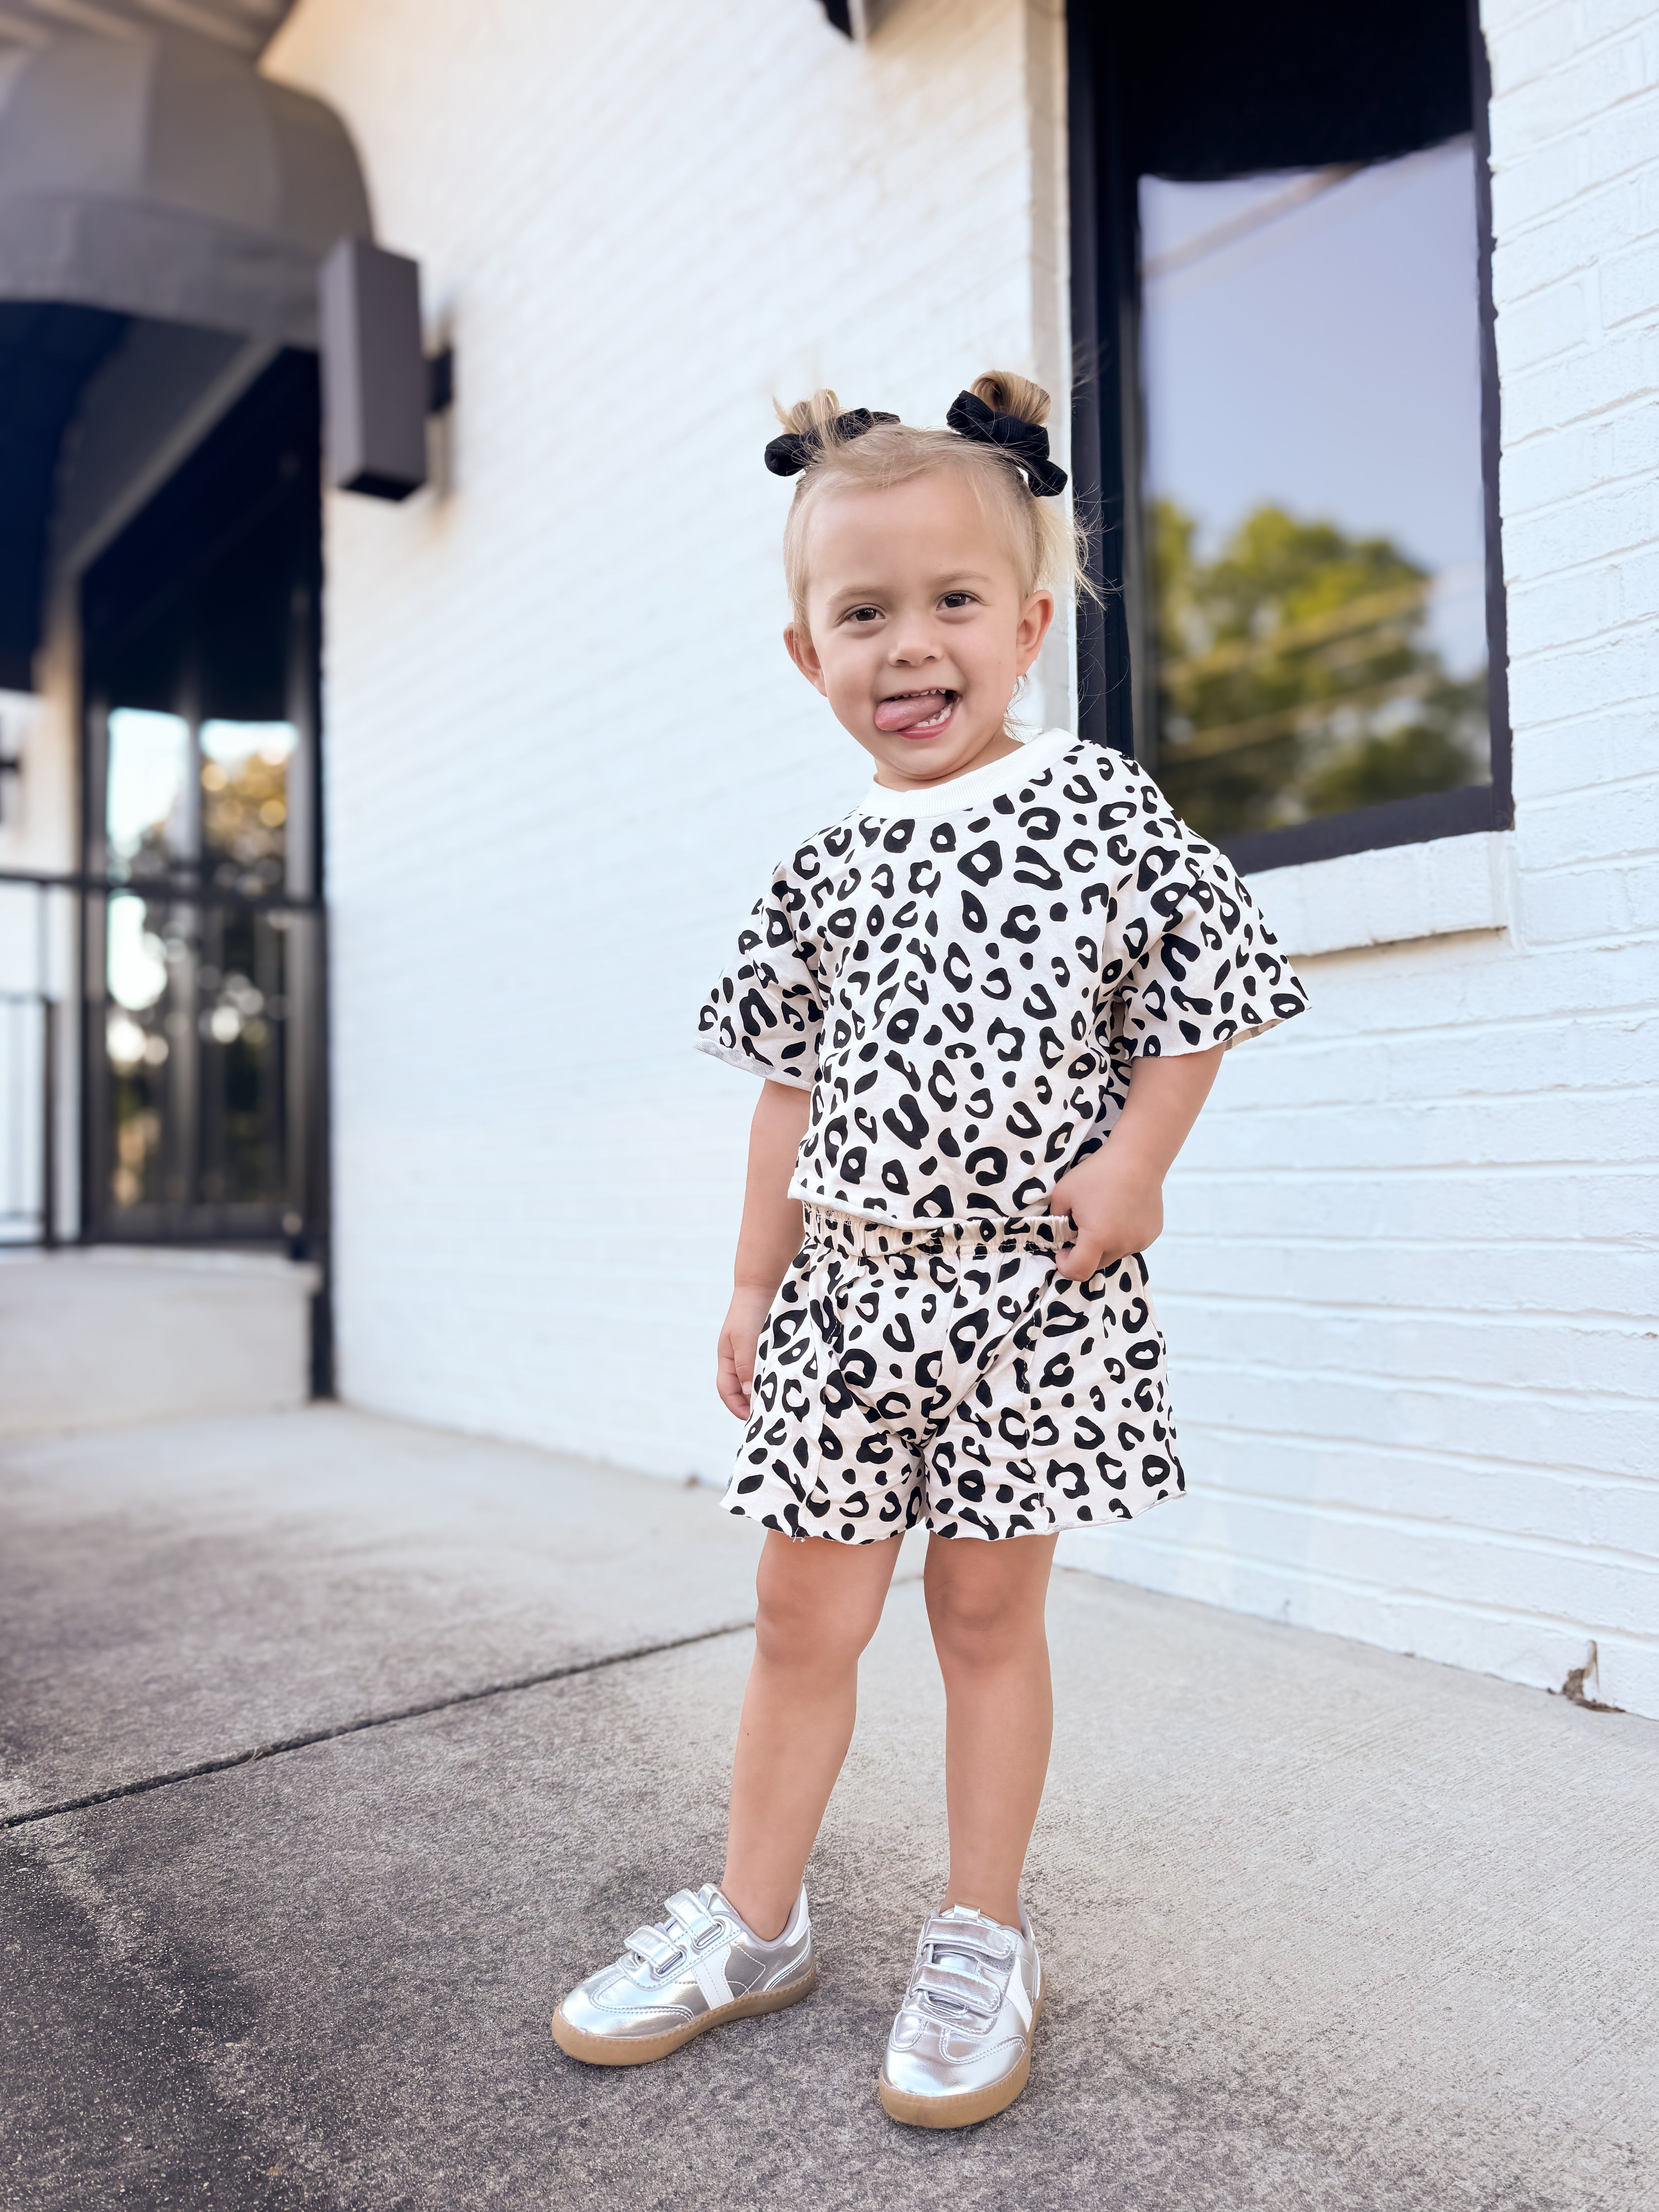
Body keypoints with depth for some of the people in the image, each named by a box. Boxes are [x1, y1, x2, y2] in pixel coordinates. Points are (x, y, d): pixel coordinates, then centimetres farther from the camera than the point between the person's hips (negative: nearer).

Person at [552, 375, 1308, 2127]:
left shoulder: (1100, 808, -2)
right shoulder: (825, 869, 6)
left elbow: (1196, 1000, 2)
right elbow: (793, 1084, 9)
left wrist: (1134, 1165, -11)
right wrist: (753, 1281, 9)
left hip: (1025, 1291, -3)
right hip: (847, 1283, 3)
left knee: (988, 1606, 9)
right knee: (803, 1612, 11)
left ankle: (981, 1941, 28)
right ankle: (754, 1921, 31)